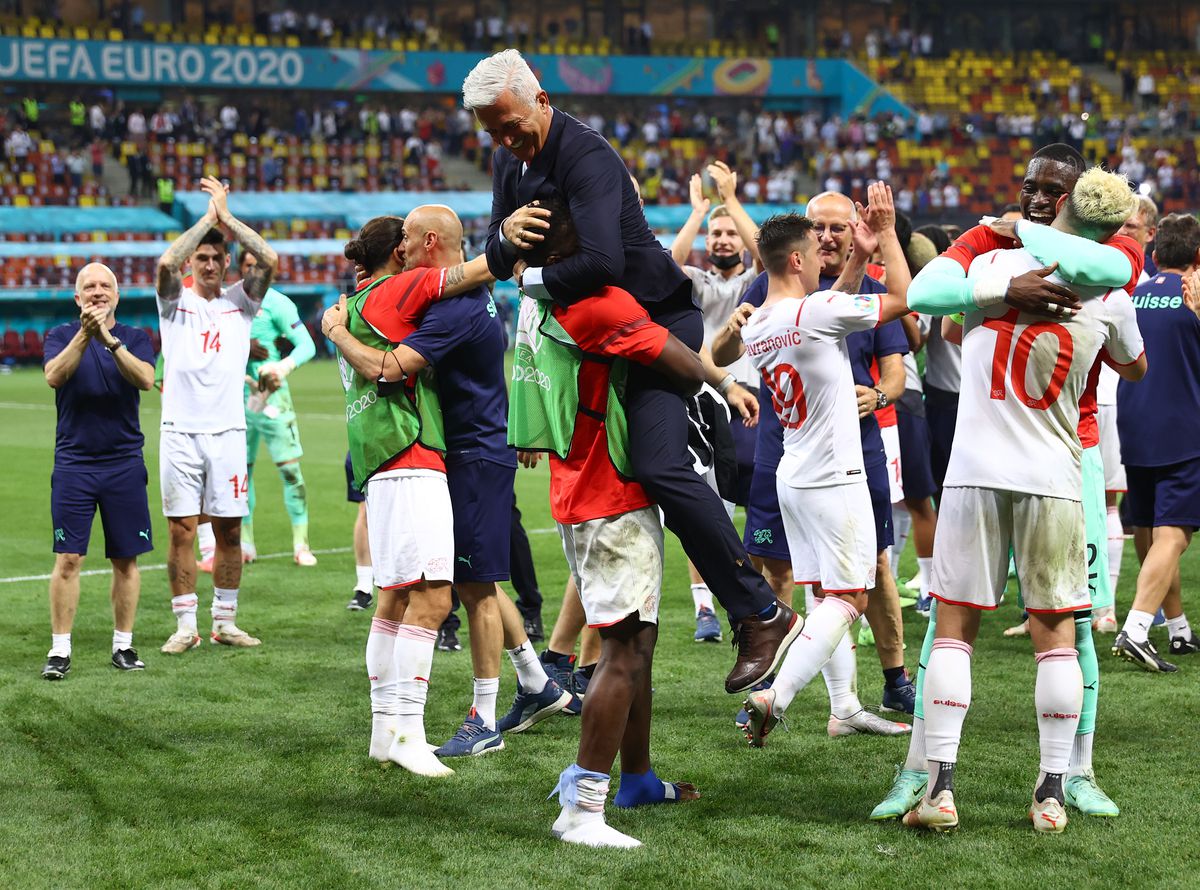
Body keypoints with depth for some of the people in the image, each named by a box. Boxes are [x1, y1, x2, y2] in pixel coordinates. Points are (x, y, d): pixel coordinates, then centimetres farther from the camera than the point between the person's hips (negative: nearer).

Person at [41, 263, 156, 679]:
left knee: (126, 559, 5)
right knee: (68, 559, -5)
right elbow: (54, 376, -15)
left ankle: (123, 645, 16)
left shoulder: (135, 338, 5)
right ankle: (60, 650, 0)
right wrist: (84, 334, -26)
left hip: (124, 462, 1)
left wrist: (109, 339, -23)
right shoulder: (61, 336, 4)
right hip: (73, 462, -1)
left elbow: (145, 379, -13)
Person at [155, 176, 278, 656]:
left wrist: (226, 214, -8)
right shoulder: (176, 301, 5)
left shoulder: (240, 301, 9)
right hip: (180, 432, -1)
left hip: (227, 432, 1)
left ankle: (225, 621, 13)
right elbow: (166, 262, -16)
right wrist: (207, 216, -11)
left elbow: (269, 260, -8)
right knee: (181, 530, -1)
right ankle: (185, 625, 5)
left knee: (229, 530, 4)